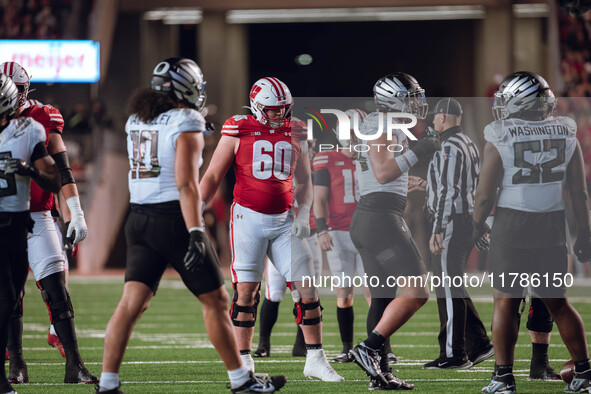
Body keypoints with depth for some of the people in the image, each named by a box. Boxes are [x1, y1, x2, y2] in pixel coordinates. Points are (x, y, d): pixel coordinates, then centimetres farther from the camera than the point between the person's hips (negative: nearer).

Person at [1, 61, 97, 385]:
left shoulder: (43, 121, 2)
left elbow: (62, 172, 3)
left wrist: (75, 216, -3)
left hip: (37, 218, 0)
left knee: (57, 290, -8)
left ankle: (74, 366, -7)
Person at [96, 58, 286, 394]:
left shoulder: (136, 121, 10)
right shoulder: (186, 123, -11)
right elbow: (186, 184, -19)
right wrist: (196, 234, -24)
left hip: (140, 220, 6)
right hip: (174, 220, -6)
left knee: (132, 302, 1)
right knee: (215, 300, 6)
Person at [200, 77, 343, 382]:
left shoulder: (296, 133, 8)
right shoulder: (238, 131, -3)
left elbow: (304, 180, 17)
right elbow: (213, 176, 2)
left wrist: (303, 214, 2)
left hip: (284, 221, 3)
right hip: (248, 218, -3)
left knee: (307, 287, -3)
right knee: (246, 289, -2)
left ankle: (315, 359, 4)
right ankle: (243, 361, 6)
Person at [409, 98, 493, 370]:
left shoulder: (450, 147, -15)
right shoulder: (468, 145, 15)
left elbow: (448, 192, -21)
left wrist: (438, 231, -21)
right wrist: (430, 185, 32)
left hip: (451, 222, -10)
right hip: (468, 221, 10)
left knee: (449, 289, -5)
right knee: (453, 288, 16)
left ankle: (454, 355, -3)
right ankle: (479, 344, 14)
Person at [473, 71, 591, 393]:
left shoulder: (500, 139, -9)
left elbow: (485, 195, -7)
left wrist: (477, 226, 10)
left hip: (511, 222, -4)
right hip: (553, 225, 4)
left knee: (506, 302, 4)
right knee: (557, 302, 15)